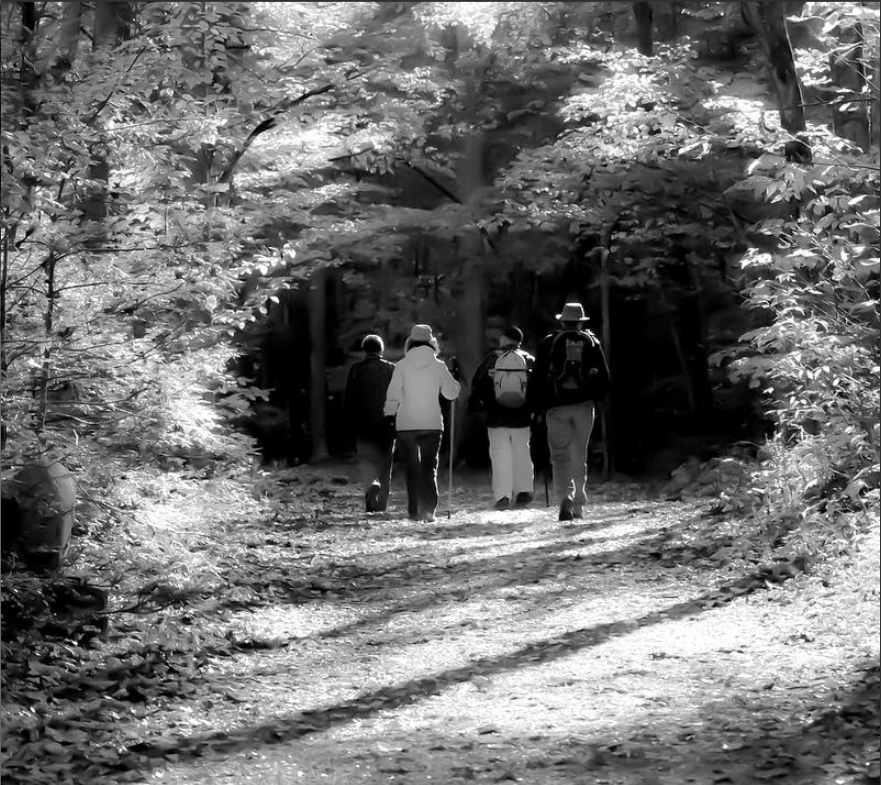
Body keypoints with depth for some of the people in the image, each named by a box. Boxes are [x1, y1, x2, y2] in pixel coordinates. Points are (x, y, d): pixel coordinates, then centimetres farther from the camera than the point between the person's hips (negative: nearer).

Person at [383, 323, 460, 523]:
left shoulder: (401, 366, -4)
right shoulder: (438, 366, -2)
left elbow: (393, 395, -4)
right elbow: (452, 393, 4)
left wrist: (389, 413, 14)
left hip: (406, 424, 0)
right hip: (432, 424, 0)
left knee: (412, 468, 8)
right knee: (430, 467, 8)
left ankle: (414, 510, 4)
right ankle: (428, 508, -4)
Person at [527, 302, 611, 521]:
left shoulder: (548, 343, 2)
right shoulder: (592, 342, 8)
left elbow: (537, 378, -1)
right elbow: (604, 378, 6)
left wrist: (536, 405, 9)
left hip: (557, 406, -2)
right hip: (584, 405, 2)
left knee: (560, 455, 0)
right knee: (580, 456, 12)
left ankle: (565, 497, -23)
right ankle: (578, 506, 15)